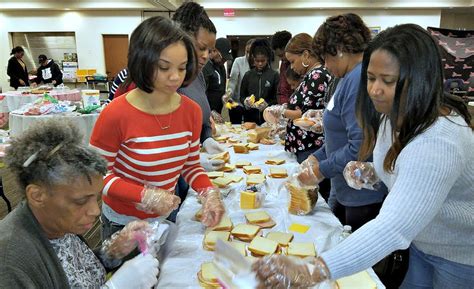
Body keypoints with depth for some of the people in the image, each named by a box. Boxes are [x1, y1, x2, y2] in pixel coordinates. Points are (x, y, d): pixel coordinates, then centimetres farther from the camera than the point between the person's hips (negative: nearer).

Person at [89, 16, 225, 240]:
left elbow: (191, 164, 1)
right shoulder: (116, 114, -24)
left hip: (166, 216, 5)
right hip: (123, 223, -4)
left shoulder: (191, 111, -11)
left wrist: (209, 192, -18)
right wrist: (145, 195, -28)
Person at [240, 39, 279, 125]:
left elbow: (277, 98, -1)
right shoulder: (248, 75, 8)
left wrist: (267, 104, -18)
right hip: (250, 117, 2)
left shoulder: (274, 75, 0)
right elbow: (242, 96, 11)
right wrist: (246, 101, -10)